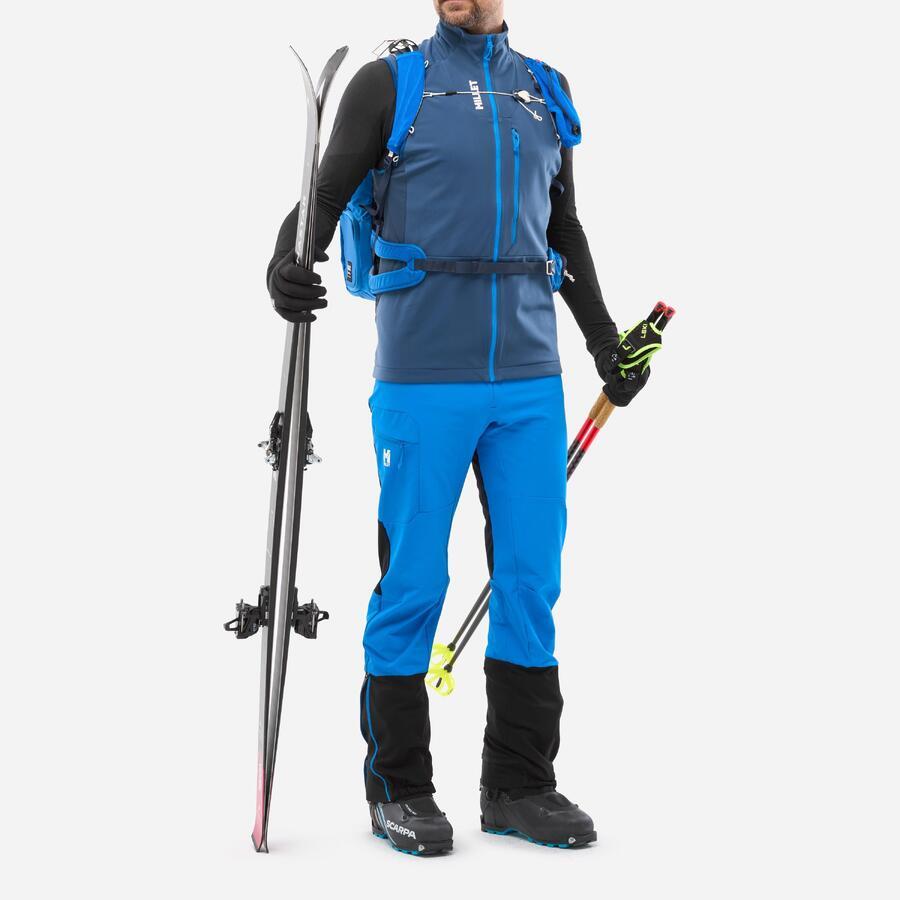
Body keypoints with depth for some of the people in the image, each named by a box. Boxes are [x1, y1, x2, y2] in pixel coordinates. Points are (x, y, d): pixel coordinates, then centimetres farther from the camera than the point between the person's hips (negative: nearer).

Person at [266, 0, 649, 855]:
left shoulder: (545, 92, 15)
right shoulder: (389, 83, 2)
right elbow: (325, 198, 0)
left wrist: (607, 341, 25)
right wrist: (286, 267, -21)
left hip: (530, 376, 4)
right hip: (423, 377, -4)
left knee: (532, 576, 5)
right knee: (412, 582, 1)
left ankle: (519, 785, 17)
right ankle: (398, 789, 15)